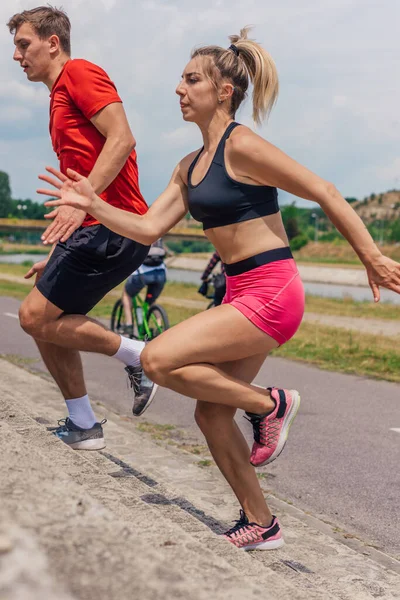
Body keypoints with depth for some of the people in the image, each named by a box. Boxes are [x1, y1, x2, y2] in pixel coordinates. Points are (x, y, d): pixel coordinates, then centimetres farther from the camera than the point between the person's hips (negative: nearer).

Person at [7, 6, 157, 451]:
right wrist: (58, 257, 26)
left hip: (111, 226, -10)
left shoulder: (80, 73, -3)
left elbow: (122, 138, -19)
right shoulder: (61, 97, 25)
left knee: (35, 317, -11)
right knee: (46, 323, 11)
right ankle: (83, 426, 19)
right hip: (95, 227, 10)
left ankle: (140, 357, -2)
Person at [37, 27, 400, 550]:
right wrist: (92, 204, -2)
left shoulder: (242, 146, -13)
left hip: (271, 294, -9)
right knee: (211, 416, 11)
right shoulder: (190, 166, 13)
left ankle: (270, 405, -1)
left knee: (159, 359, -18)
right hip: (241, 293, 9)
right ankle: (261, 525, 26)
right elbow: (149, 228, 10)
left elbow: (324, 193, -12)